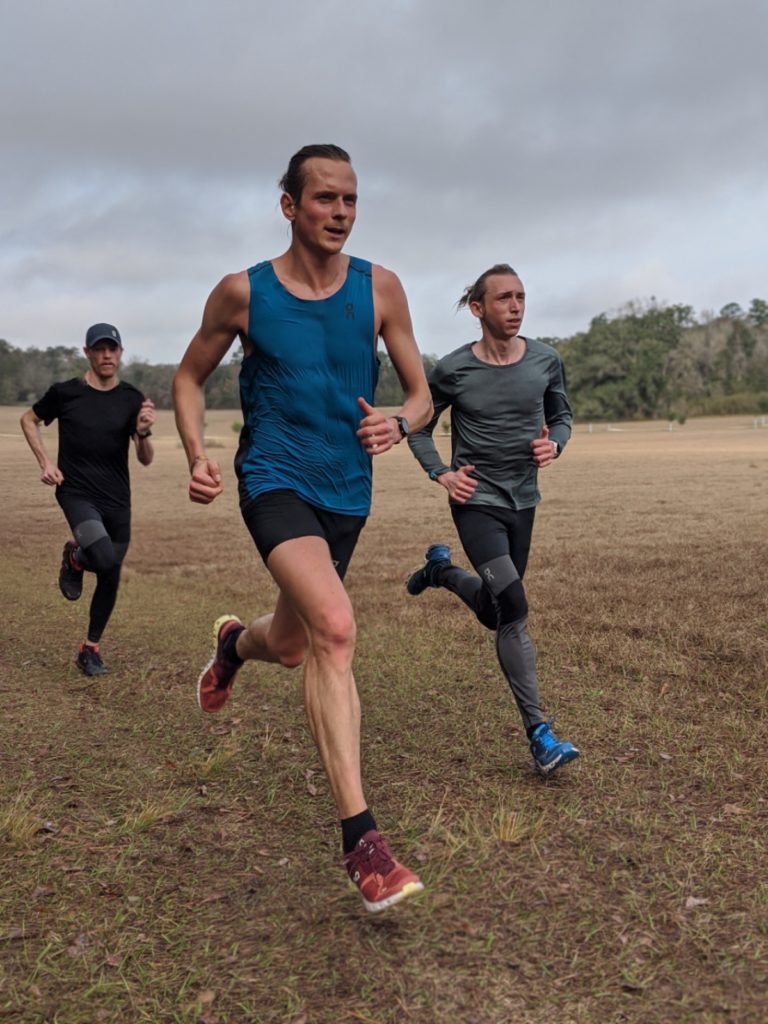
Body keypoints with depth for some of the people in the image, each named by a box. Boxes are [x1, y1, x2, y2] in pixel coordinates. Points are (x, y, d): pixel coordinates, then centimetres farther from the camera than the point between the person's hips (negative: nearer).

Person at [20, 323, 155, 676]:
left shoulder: (132, 399, 1)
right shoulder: (65, 393, -4)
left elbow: (145, 460, 0)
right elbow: (29, 419, 14)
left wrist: (143, 432, -21)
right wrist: (45, 462, 1)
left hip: (117, 500, 3)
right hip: (77, 493, -3)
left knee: (110, 579, 7)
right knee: (104, 558, -27)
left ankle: (91, 649, 27)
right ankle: (74, 558, 10)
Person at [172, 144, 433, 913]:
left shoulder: (379, 288, 0)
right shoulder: (242, 292, -4)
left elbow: (421, 395, 4)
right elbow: (190, 375, 9)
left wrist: (397, 424, -20)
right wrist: (196, 454, -8)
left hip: (346, 491, 4)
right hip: (275, 480, -4)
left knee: (292, 648, 17)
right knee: (335, 627, -28)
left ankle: (233, 643, 57)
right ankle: (359, 837, -22)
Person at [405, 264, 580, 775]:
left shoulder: (546, 361, -3)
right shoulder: (452, 370, -10)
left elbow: (562, 415, 13)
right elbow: (419, 427, 5)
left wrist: (553, 444, -10)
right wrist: (442, 473, -10)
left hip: (523, 500, 5)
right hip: (477, 500, -4)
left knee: (496, 613, 14)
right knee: (514, 609, -18)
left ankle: (442, 569, 45)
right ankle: (539, 732, -11)